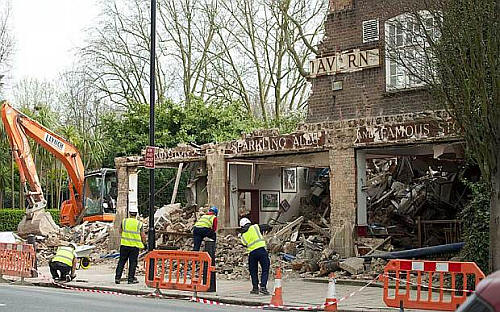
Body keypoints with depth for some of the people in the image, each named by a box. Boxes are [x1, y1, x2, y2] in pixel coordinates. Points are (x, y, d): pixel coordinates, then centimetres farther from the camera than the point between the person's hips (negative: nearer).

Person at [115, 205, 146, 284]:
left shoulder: (124, 221, -1)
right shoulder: (139, 224, -5)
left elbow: (120, 231, 13)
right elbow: (143, 236, -4)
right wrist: (144, 242, 14)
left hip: (124, 244, 2)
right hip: (135, 245, -2)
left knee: (121, 261, 10)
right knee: (133, 262, 5)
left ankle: (117, 277, 9)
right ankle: (131, 279, 7)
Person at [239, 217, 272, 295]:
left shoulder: (243, 236, 15)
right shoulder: (256, 227, 8)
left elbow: (245, 245, 17)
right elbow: (268, 227, 11)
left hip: (251, 253, 2)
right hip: (261, 250, -2)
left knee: (253, 271, 17)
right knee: (265, 269, 3)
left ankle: (255, 288, 16)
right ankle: (263, 286, -7)